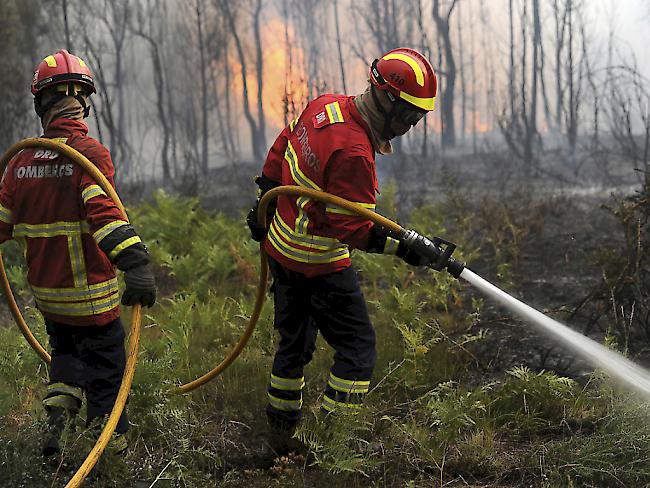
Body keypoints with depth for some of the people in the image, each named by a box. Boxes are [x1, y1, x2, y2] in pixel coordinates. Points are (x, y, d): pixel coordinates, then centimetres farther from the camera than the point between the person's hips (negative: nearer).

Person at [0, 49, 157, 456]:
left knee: (66, 352, 27)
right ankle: (112, 448, 16)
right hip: (91, 295, -5)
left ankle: (58, 409, 6)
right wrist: (135, 264, -37)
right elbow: (104, 212, -30)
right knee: (105, 370, 9)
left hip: (45, 291, 5)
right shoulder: (90, 153, -15)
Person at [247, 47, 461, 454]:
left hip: (281, 248, 9)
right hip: (319, 265, -9)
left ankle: (281, 436, 31)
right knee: (358, 347, 0)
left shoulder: (324, 106, -2)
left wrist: (265, 201, 24)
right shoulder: (352, 153, -29)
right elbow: (351, 228, -25)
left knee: (295, 343, 20)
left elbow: (283, 146, 14)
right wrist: (403, 246, -22)